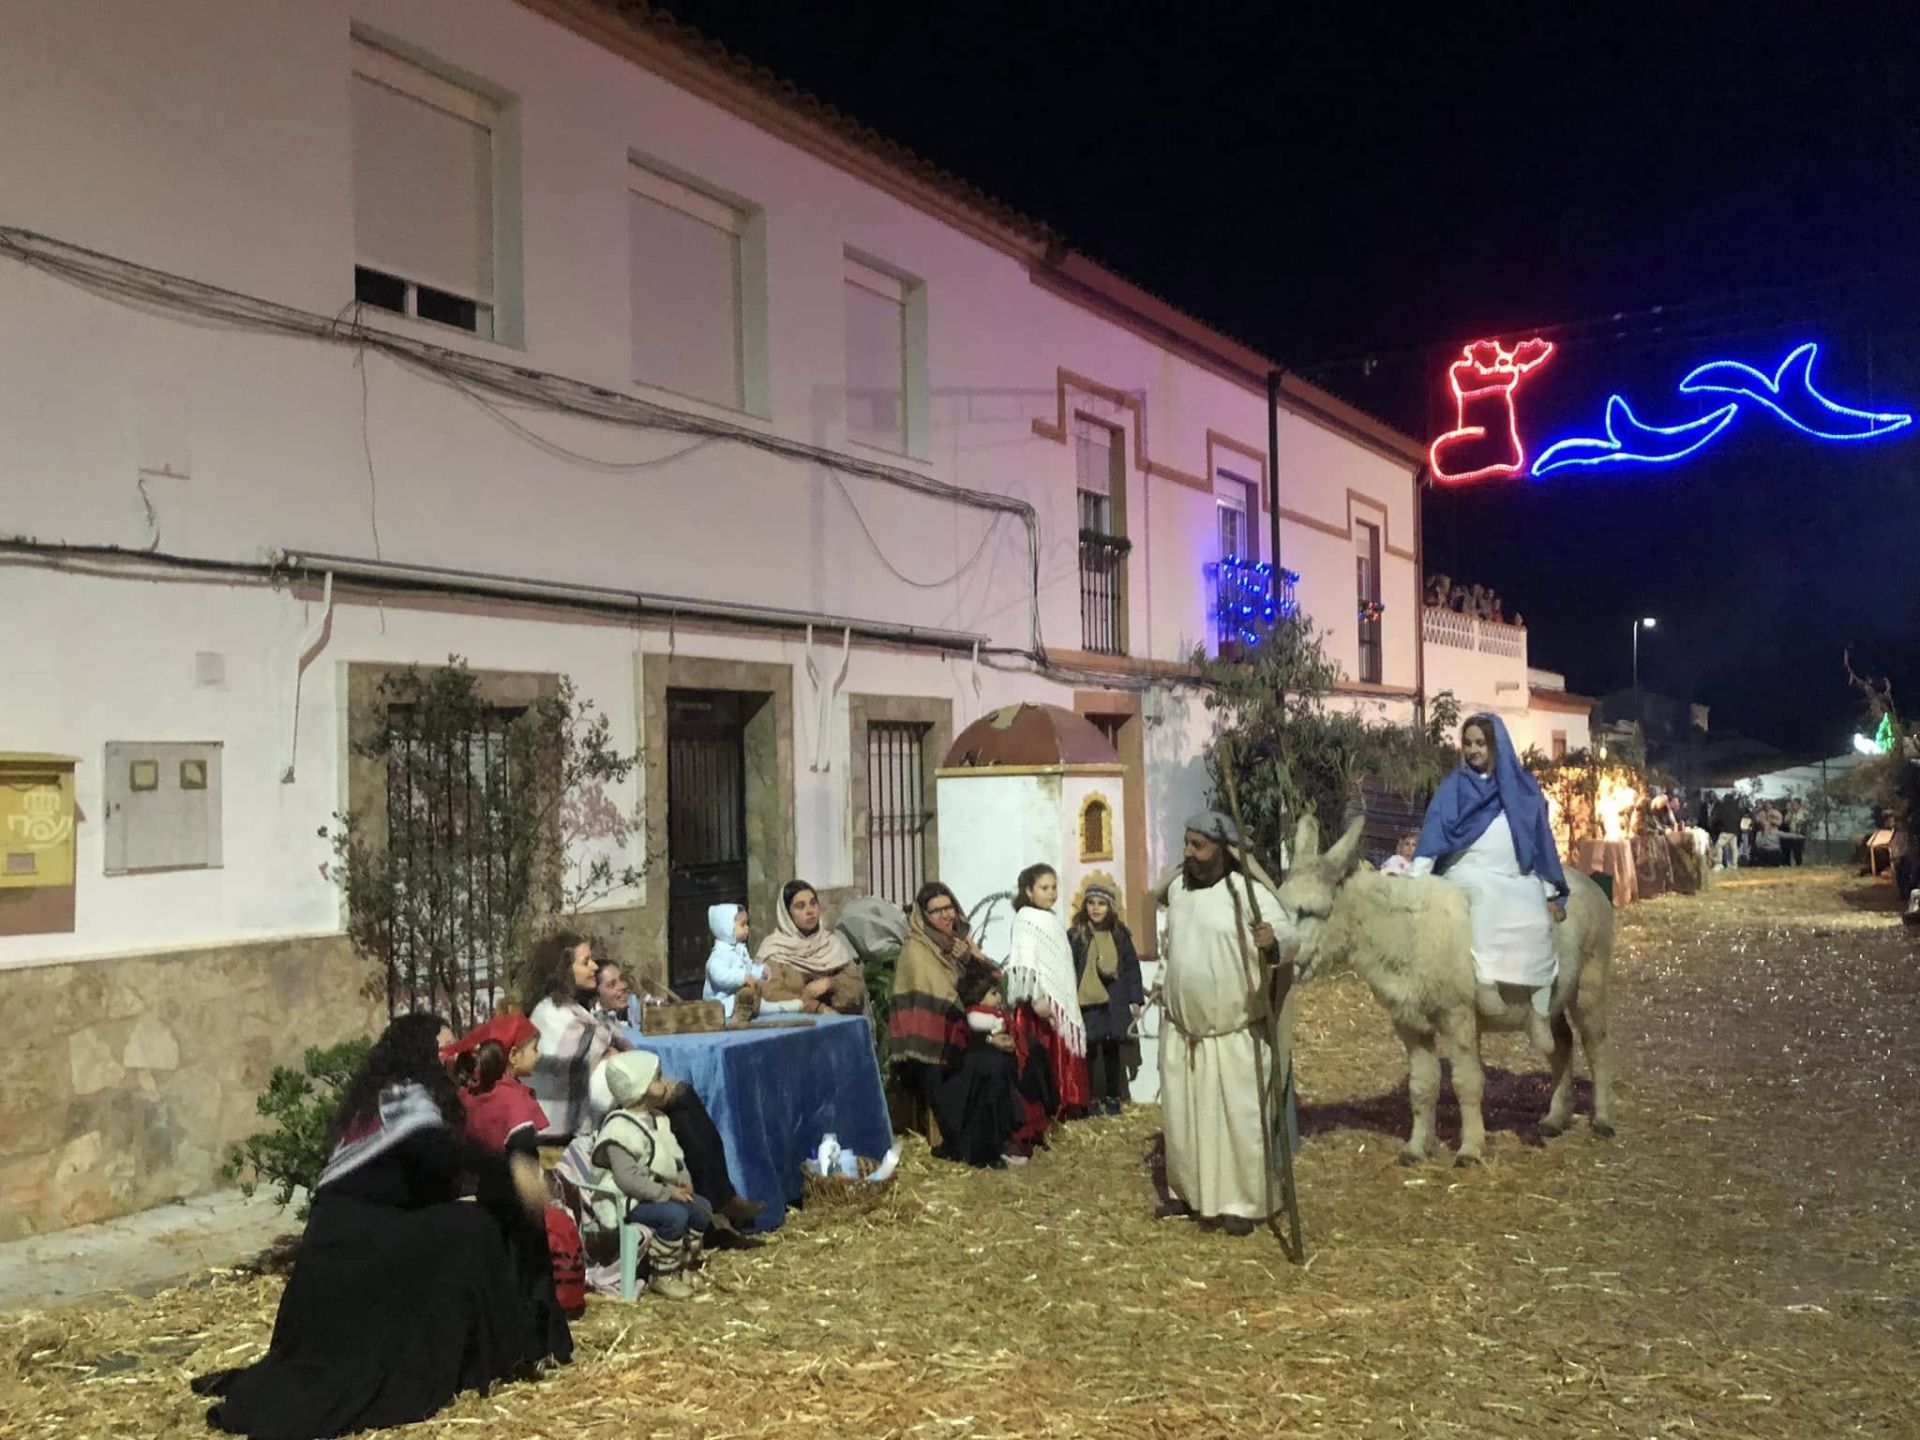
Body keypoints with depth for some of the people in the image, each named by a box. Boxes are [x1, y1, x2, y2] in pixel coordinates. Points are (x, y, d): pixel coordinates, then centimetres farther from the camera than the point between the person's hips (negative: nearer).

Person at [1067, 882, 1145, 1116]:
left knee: (1112, 1050, 11)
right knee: (1089, 1052, 3)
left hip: (1115, 1002, 2)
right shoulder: (1075, 935, -3)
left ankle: (1113, 1097, 22)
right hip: (1086, 1003, -2)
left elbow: (1132, 968, 6)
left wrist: (1135, 1000, 2)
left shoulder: (1120, 934, 5)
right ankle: (1090, 1098, 14)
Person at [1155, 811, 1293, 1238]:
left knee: (1239, 1118, 1)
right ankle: (1186, 1191, 30)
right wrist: (1164, 977, 20)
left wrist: (1273, 940, -45)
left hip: (1236, 1032, -6)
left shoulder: (1248, 892, -15)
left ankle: (1241, 1203, 13)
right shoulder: (1177, 887, 5)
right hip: (1181, 1029, 6)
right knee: (1182, 1115, 15)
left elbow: (1286, 932, -24)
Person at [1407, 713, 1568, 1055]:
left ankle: (1538, 1014, -23)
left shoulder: (1522, 787, 12)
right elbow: (1433, 836, 1)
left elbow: (1541, 842, 13)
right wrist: (1414, 880, -12)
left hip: (1518, 881, 1)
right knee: (1486, 893, -38)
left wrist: (1551, 894, 9)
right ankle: (1476, 983, -42)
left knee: (1537, 922, -30)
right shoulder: (1453, 788, 9)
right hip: (1468, 874, -1)